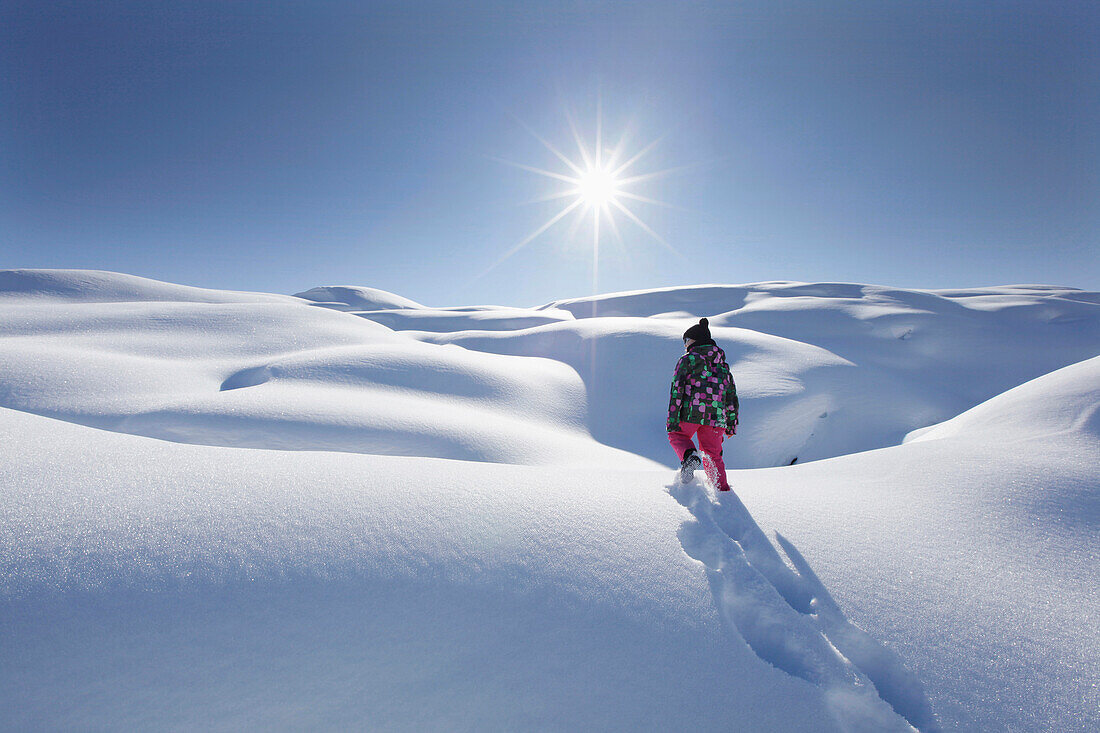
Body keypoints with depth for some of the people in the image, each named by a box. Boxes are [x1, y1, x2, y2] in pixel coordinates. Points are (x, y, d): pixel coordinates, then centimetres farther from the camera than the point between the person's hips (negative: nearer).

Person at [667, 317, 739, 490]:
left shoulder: (688, 359, 1)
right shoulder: (722, 365, 18)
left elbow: (677, 390, -7)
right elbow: (732, 397, 19)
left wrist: (672, 420, -8)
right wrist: (732, 424, 24)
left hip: (691, 413, -4)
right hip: (716, 417, 5)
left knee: (677, 435, 21)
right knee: (713, 455, 18)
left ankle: (689, 455, -8)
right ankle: (723, 488, 11)